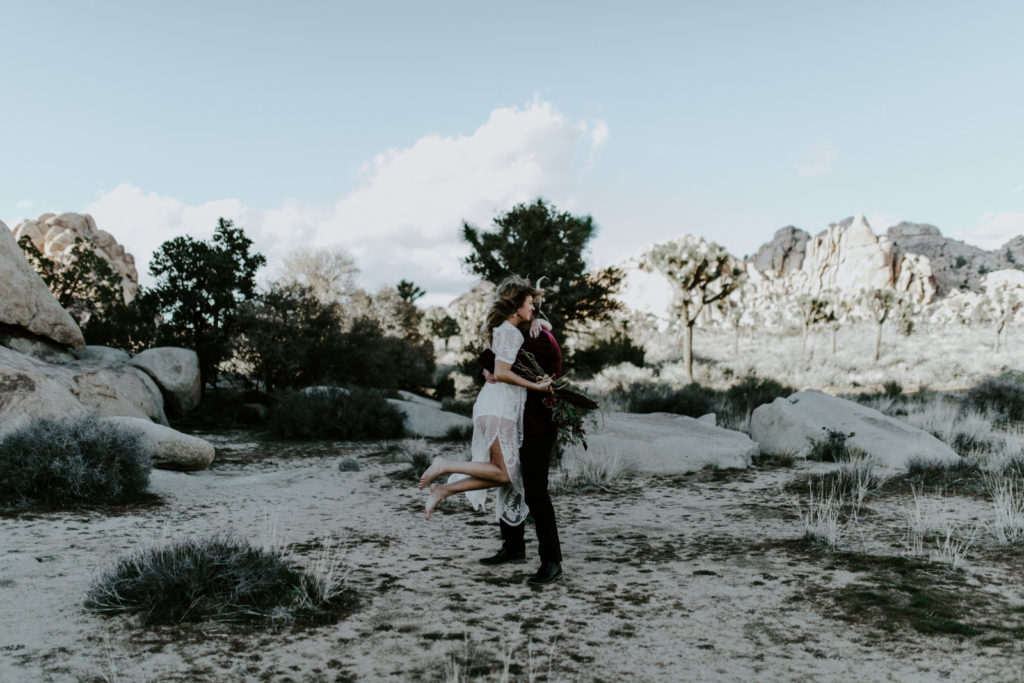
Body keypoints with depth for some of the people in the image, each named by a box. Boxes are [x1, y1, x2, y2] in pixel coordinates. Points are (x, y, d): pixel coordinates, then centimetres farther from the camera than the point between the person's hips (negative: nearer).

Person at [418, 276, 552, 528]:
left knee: (503, 473, 7)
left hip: (499, 407, 10)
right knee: (504, 473, -9)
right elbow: (501, 372, -19)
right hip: (498, 406, -10)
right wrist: (536, 386, -13)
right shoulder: (510, 333, -10)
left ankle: (444, 490, 6)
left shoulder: (501, 329, 19)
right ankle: (445, 466, -7)